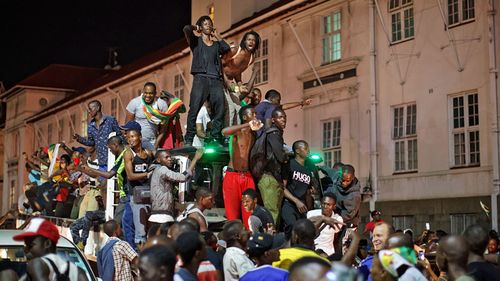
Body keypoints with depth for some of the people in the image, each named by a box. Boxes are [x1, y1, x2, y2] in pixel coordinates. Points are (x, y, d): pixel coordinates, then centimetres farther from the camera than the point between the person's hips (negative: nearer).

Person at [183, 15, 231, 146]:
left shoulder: (216, 45, 23)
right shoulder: (196, 41, 13)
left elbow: (227, 48, 2)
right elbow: (186, 29, -5)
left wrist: (217, 36, 13)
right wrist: (195, 28, 16)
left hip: (216, 80, 4)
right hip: (200, 78, -3)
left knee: (219, 111, -7)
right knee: (194, 109, -13)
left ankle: (215, 139, -2)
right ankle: (189, 140, -14)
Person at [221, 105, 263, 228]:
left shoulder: (254, 133, 12)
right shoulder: (238, 131, -5)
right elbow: (224, 132, -29)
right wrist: (247, 125, -34)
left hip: (248, 177, 5)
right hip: (233, 176, -4)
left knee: (249, 213, -2)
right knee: (232, 214, -4)